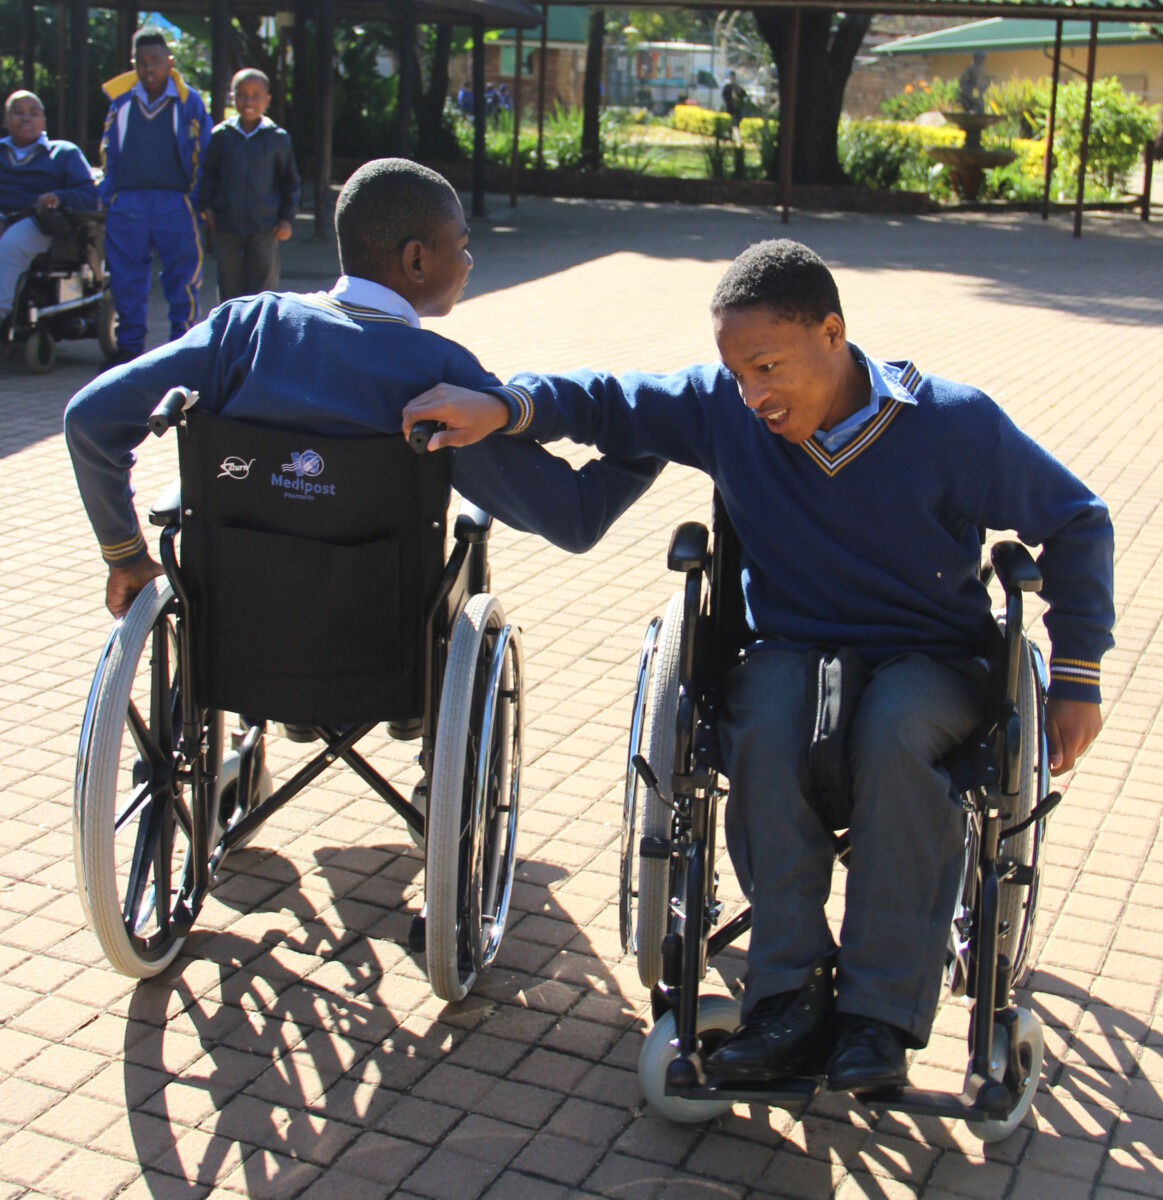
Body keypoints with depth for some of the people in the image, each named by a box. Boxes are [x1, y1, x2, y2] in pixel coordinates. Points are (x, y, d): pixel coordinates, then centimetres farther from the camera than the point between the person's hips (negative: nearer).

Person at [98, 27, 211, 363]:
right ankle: (129, 346, 16)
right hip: (127, 202, 2)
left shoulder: (188, 101, 2)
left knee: (183, 278, 0)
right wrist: (106, 197, 9)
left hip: (174, 202, -2)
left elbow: (202, 152, 5)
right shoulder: (121, 100, 9)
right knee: (126, 280, 6)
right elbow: (108, 152, 15)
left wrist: (197, 200, 0)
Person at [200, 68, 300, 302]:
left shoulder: (278, 138, 2)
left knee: (263, 289, -2)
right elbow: (208, 174, 13)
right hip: (226, 225, 1)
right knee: (230, 288, 6)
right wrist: (206, 206, 0)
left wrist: (286, 218, 1)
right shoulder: (221, 135, 4)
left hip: (264, 229, -1)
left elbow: (290, 182, 9)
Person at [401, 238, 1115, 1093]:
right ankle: (791, 997, -26)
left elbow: (1076, 523, 0)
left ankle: (881, 1013, -26)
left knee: (892, 734, -37)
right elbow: (608, 401, 4)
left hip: (931, 660, -2)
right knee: (765, 729, -34)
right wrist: (505, 405, -18)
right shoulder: (723, 408, -2)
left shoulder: (951, 423, -9)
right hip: (792, 647, 2)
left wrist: (1076, 677, -3)